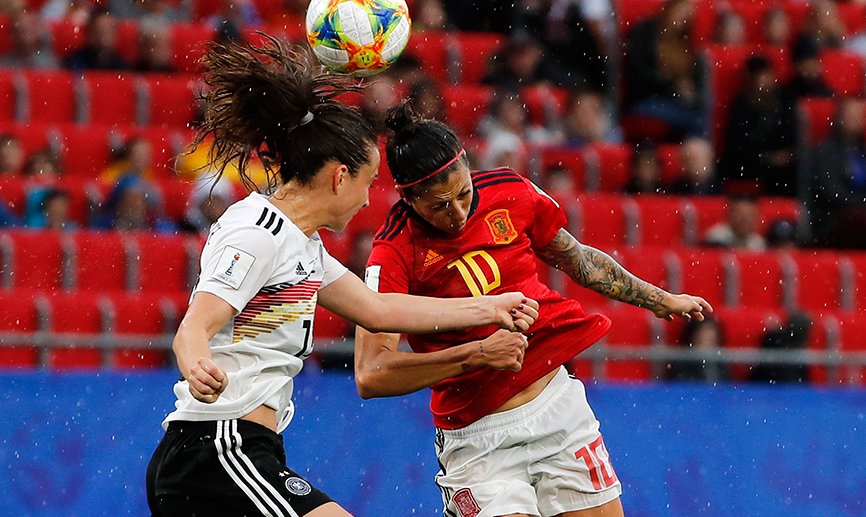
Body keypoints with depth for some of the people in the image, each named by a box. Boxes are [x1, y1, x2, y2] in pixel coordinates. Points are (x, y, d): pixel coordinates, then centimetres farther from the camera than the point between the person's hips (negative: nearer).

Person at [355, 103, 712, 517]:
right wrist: (476, 354, -28)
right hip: (479, 442, -5)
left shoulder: (511, 193, -3)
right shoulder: (395, 254, -16)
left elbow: (578, 259, 17)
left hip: (558, 403, 5)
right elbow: (370, 377, -25)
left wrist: (658, 300, 27)